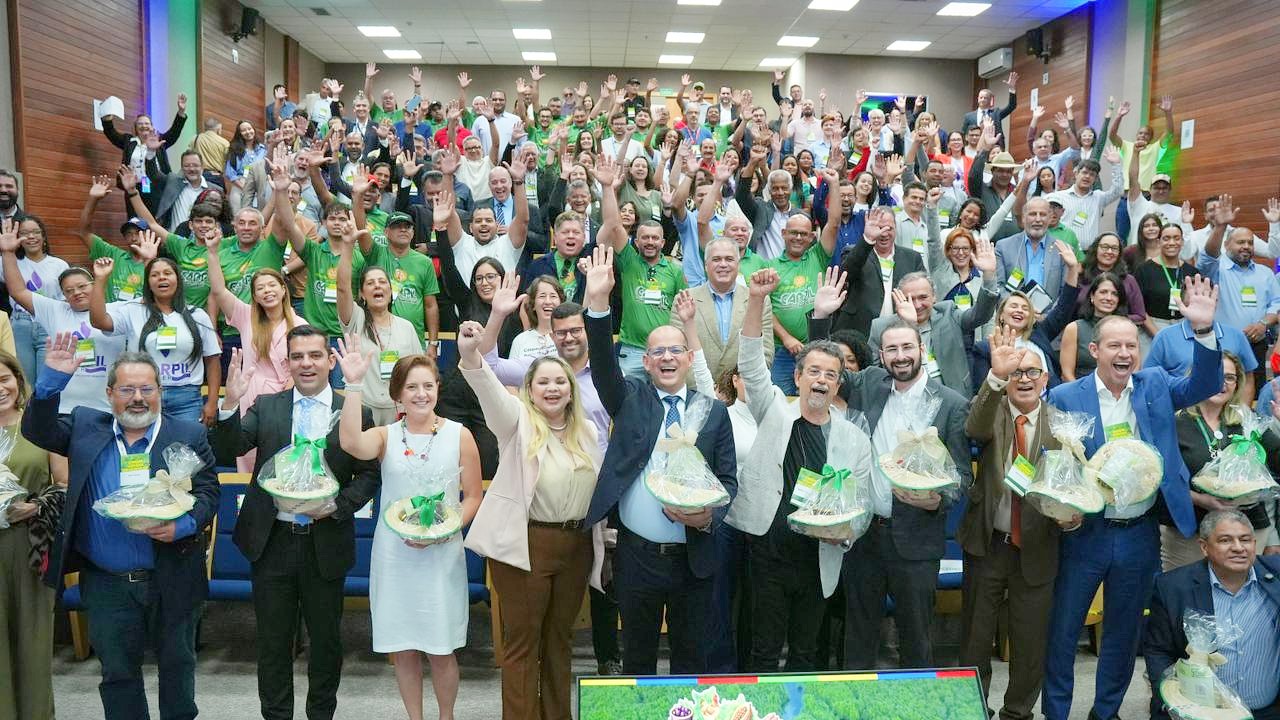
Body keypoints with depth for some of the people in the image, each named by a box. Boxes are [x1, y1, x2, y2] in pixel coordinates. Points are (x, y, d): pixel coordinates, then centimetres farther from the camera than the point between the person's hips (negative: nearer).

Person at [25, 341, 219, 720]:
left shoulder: (189, 435, -5)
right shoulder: (84, 426, 3)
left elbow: (208, 492, -6)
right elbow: (37, 431, -4)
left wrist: (183, 526, -23)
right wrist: (52, 379, -16)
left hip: (172, 579, -1)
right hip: (106, 585, 2)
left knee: (177, 664, 16)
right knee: (117, 672, 14)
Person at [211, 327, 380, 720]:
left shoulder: (354, 411, -3)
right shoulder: (265, 407, 2)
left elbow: (369, 474, -1)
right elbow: (227, 452, -9)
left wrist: (336, 504, -16)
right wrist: (230, 403, -24)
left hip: (325, 543, -1)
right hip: (272, 541, 1)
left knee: (326, 639, 15)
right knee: (273, 640, 13)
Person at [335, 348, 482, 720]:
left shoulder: (459, 435, 0)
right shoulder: (385, 436, 1)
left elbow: (473, 497, 2)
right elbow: (351, 444, -23)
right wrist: (354, 385, -26)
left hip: (442, 554, -1)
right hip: (393, 554, 1)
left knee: (441, 651, 5)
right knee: (402, 648, 10)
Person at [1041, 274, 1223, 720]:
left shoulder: (1155, 385, 3)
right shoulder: (1064, 397, -7)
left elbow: (1204, 385, -10)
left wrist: (1204, 330, -23)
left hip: (1140, 533, 3)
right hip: (1085, 533, -3)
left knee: (1124, 632, 17)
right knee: (1062, 630, 6)